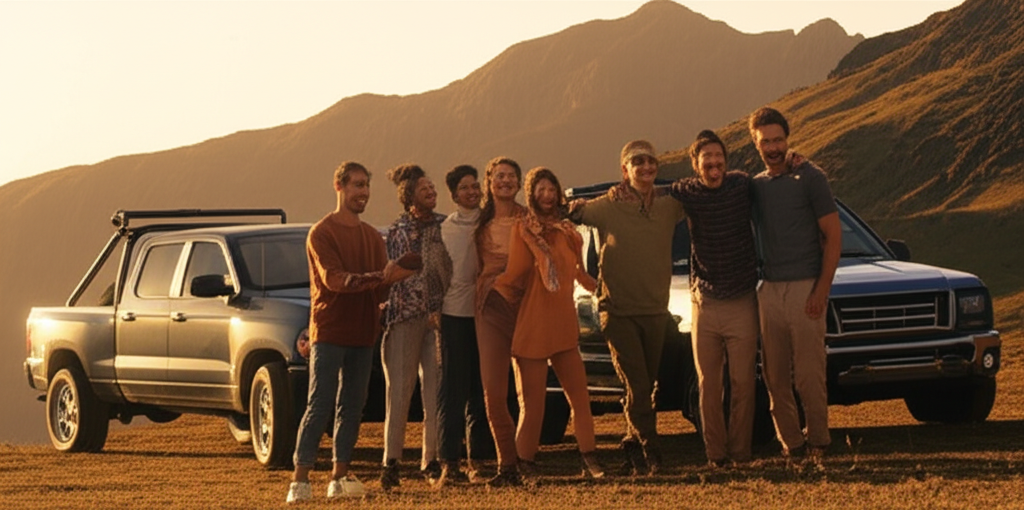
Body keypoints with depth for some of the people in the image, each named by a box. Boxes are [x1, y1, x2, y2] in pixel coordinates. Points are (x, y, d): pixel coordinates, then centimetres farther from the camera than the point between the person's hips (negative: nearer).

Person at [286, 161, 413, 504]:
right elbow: (334, 279, -16)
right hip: (329, 331, -6)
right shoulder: (322, 233, -4)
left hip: (362, 334, 6)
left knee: (352, 407, 5)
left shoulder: (373, 237, 16)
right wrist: (380, 277, -25)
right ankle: (300, 479, -9)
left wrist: (395, 276, -13)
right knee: (320, 406, -9)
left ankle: (339, 477, 10)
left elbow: (381, 288, 10)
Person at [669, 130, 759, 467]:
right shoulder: (685, 193, 0)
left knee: (742, 382, -1)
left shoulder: (742, 185, -4)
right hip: (704, 303, 1)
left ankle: (740, 450, 6)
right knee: (708, 384, 4)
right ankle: (715, 451, 11)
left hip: (741, 303, -1)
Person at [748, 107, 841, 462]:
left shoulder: (809, 178, 0)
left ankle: (818, 442, 3)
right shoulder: (755, 185, 15)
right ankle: (791, 443, 7)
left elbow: (833, 235, -2)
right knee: (776, 376, 1)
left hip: (805, 288, -5)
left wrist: (821, 290, -10)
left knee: (809, 375, -7)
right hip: (769, 290, 5)